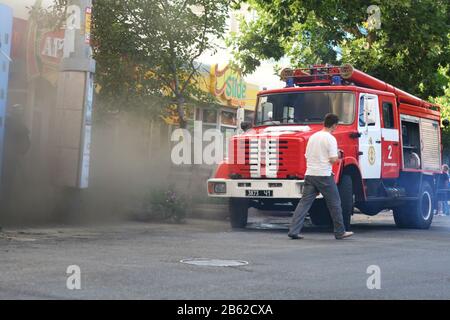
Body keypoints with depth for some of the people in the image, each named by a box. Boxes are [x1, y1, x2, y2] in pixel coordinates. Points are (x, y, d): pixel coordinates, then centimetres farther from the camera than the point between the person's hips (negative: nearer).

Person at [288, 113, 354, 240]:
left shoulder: (313, 137, 12)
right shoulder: (330, 139, -9)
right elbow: (333, 159, -14)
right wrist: (337, 156, 7)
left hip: (310, 174, 6)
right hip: (324, 175, -6)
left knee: (304, 203, 4)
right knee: (334, 203, 8)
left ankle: (293, 231, -3)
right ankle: (340, 232, 16)